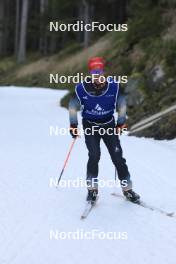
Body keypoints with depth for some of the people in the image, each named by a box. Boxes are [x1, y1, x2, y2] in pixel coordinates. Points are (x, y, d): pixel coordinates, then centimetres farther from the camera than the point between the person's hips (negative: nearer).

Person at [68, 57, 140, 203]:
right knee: (94, 155, -17)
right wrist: (73, 124, -3)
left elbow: (121, 105, 2)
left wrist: (121, 122, 2)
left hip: (109, 125, 1)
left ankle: (127, 188, 9)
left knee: (118, 157, -4)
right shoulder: (81, 88, -16)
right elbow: (73, 107, 0)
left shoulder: (114, 86, -14)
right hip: (90, 126, -1)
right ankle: (92, 188, -2)